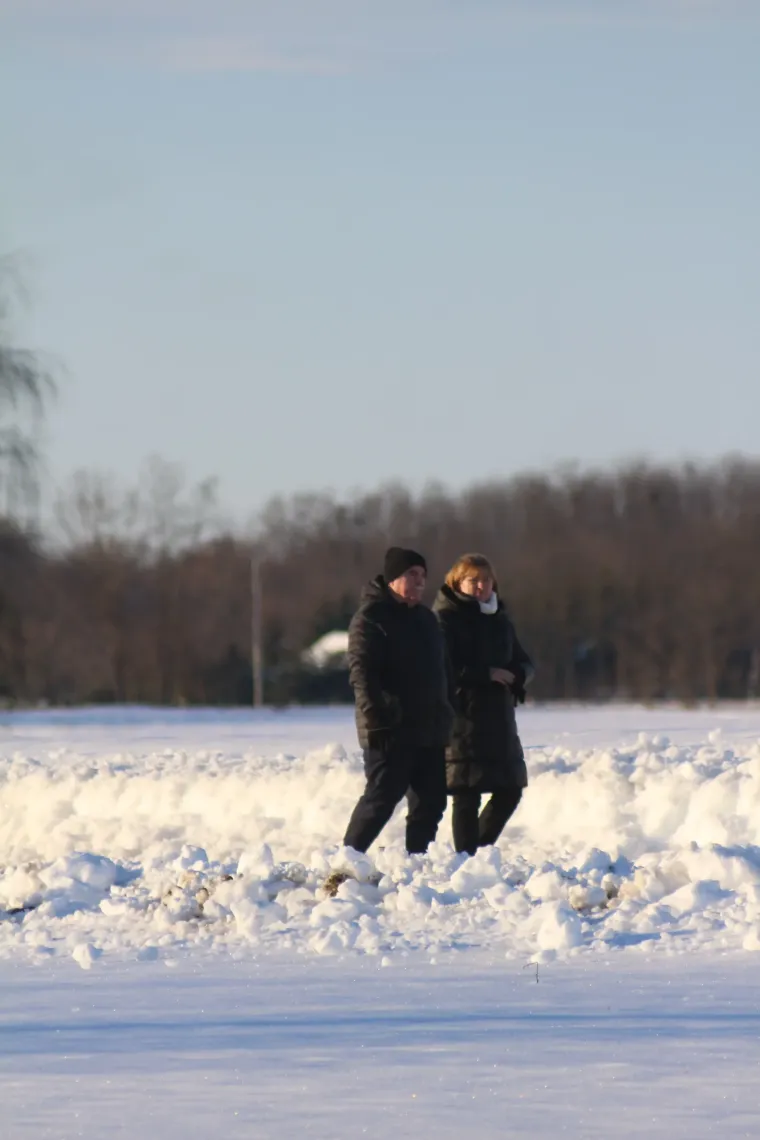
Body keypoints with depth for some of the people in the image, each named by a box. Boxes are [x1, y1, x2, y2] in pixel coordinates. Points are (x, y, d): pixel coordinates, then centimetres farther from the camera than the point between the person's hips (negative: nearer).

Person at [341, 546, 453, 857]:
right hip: (392, 732, -8)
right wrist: (377, 721, -24)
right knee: (381, 798, -9)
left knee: (430, 802, 6)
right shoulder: (370, 618, -8)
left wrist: (443, 716, 20)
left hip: (429, 731, 8)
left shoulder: (424, 618, 19)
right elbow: (362, 674, -17)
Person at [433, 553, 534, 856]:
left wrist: (516, 675, -5)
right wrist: (486, 674, -17)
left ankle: (480, 850, 25)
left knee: (509, 790, 9)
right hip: (463, 720, -7)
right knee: (467, 796, -6)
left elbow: (525, 663, 19)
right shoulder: (445, 619, -6)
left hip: (499, 719, 7)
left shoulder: (499, 620, 16)